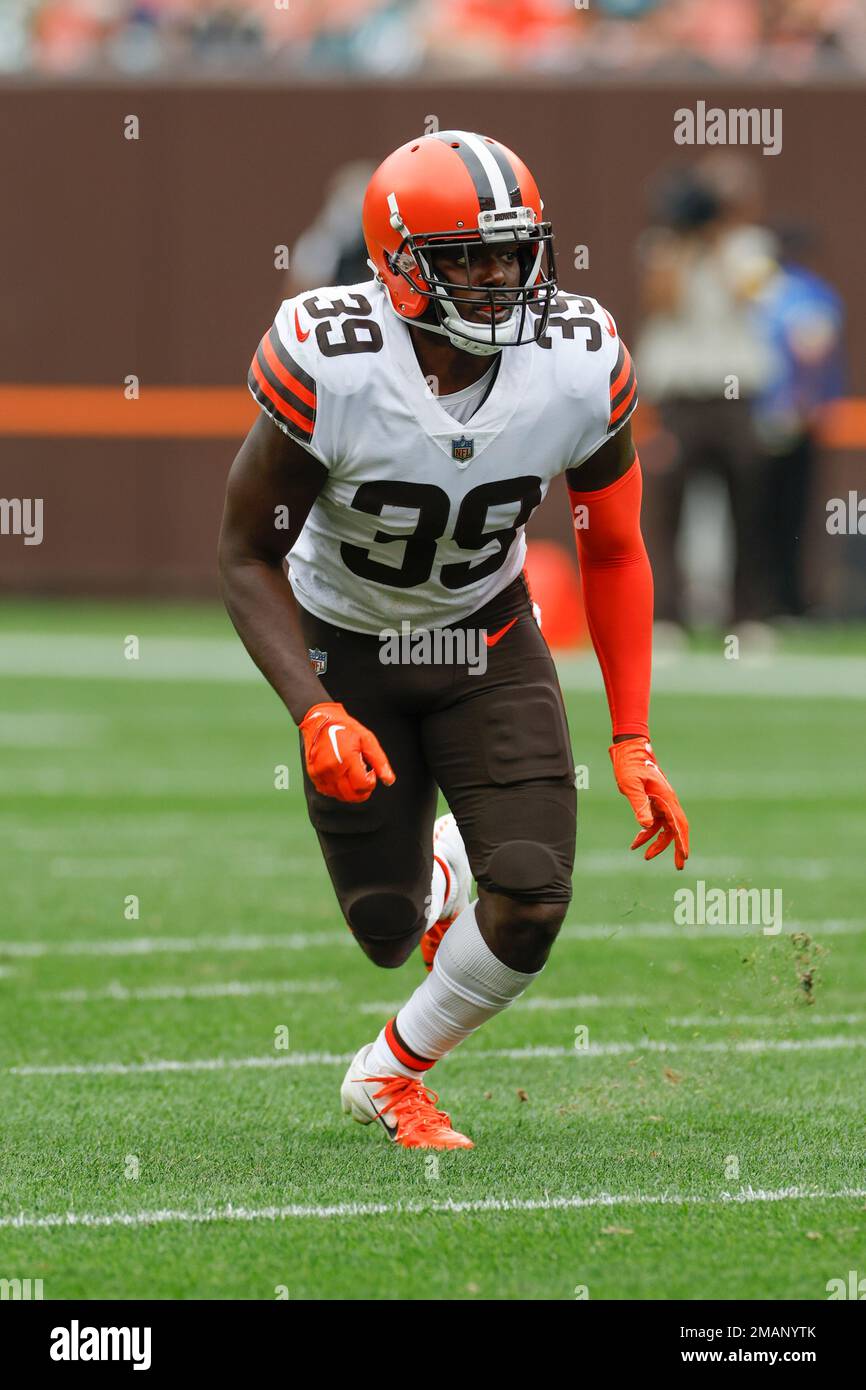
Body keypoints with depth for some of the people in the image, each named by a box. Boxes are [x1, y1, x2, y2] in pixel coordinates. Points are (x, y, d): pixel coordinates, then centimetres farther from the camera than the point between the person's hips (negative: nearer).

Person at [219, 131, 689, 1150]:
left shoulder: (582, 366, -22)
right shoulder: (328, 365, -30)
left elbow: (613, 552, -4)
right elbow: (248, 555, -17)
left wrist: (633, 741, -6)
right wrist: (315, 714, -28)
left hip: (487, 642, 2)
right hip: (347, 647, -2)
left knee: (532, 905, -13)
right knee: (390, 936, 4)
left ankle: (390, 1073, 17)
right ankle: (435, 870, 46)